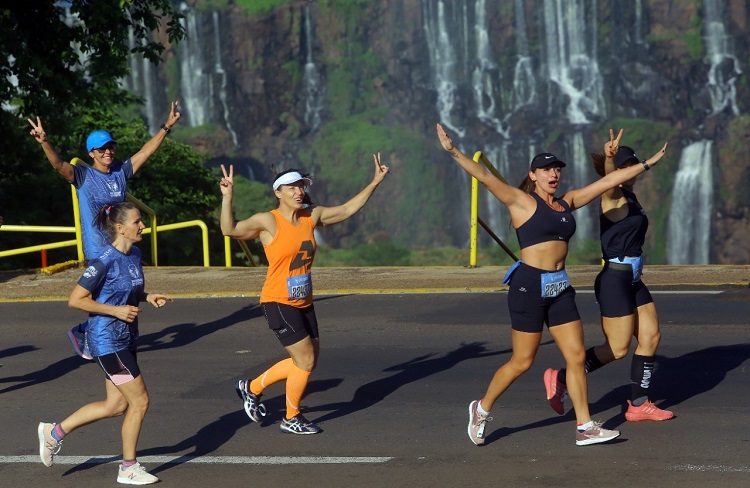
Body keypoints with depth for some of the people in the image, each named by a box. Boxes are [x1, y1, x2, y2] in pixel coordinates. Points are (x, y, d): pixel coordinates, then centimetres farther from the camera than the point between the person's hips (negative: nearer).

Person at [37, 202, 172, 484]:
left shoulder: (135, 254, 6)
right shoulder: (105, 261, -20)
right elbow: (76, 300, -18)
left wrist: (148, 297, 2)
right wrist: (116, 311, -21)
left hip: (126, 339, 9)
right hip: (108, 341, -9)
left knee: (117, 405, 13)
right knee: (140, 400, -5)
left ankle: (54, 432, 27)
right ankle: (128, 469, 9)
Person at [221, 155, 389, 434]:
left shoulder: (312, 216, 6)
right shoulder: (268, 221, -12)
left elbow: (347, 209, 16)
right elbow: (230, 230, -19)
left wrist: (375, 183, 14)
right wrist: (227, 198, -33)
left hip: (303, 303, 7)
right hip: (278, 303, -7)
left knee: (305, 362, 12)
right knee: (306, 360, -6)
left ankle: (252, 388, 30)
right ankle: (291, 419, 13)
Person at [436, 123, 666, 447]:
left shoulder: (568, 202, 13)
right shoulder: (523, 201, -5)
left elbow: (608, 181, 18)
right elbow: (484, 176, -16)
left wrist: (647, 164, 24)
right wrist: (453, 152, -27)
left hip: (560, 287, 7)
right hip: (529, 285, -6)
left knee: (576, 356, 3)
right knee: (522, 362, -1)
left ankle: (585, 427, 8)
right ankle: (482, 409, 19)